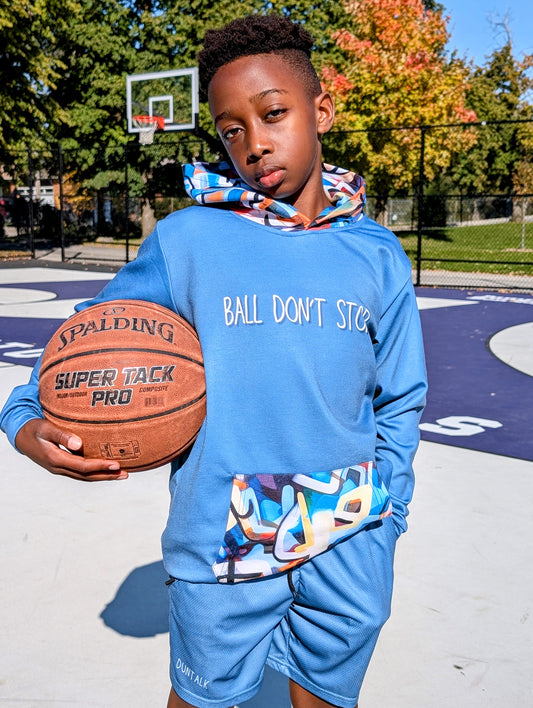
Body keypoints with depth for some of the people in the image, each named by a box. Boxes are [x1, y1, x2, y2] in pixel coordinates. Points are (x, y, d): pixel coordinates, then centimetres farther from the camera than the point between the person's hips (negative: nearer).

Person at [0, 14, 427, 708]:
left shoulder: (377, 253, -1)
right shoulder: (186, 240, -8)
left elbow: (398, 403, 6)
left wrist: (381, 523, 4)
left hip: (347, 547, 2)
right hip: (221, 545, -1)